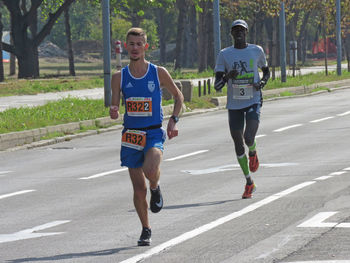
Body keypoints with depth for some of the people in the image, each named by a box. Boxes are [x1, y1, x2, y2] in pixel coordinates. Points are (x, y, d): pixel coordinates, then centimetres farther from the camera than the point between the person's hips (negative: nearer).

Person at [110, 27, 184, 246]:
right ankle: (146, 230, 22)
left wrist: (173, 120, 0)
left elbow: (178, 96, 12)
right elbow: (115, 108, 4)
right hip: (131, 135, 2)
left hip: (154, 134, -2)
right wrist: (113, 112, -20)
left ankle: (155, 188, 5)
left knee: (150, 170, -31)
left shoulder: (159, 73, -2)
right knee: (139, 189, 4)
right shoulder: (119, 77, 2)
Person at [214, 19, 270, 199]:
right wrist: (227, 76, -22)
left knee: (249, 138, -22)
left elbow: (266, 71, 19)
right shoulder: (224, 54, 0)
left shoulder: (256, 51, 2)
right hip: (234, 105, 2)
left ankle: (253, 152, 17)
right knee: (238, 144, 5)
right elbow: (217, 85, -1)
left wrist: (263, 82, -3)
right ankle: (249, 182, 20)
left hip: (253, 102, -2)